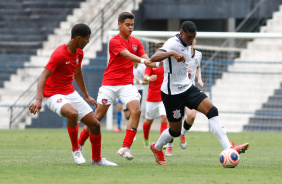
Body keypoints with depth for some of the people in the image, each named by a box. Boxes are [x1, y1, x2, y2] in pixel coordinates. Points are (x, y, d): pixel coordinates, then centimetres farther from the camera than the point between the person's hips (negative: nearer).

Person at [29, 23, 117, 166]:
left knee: (94, 124, 3)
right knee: (73, 113, -38)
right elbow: (43, 77, -26)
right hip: (53, 95, -8)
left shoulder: (79, 53, 7)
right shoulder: (59, 54, -20)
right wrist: (38, 99, -39)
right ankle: (76, 149, -16)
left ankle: (97, 159, 22)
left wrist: (86, 96, 31)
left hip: (71, 93, 8)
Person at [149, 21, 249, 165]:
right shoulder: (172, 43, -18)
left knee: (212, 111, -12)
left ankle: (228, 148, -20)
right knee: (175, 131, 4)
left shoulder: (187, 45, 9)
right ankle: (157, 148, 36)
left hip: (187, 88, 8)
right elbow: (153, 58, -36)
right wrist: (172, 53, -49)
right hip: (172, 92, -8)